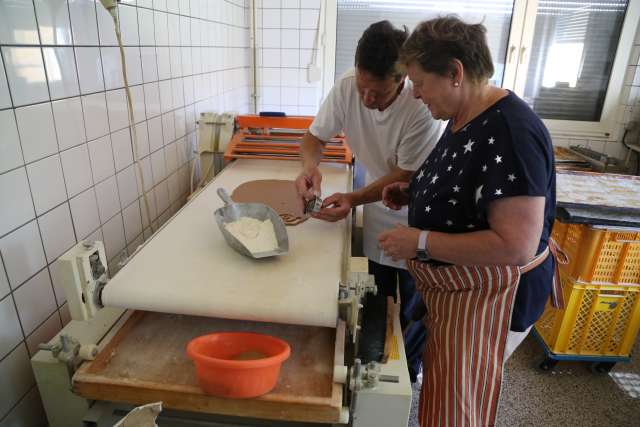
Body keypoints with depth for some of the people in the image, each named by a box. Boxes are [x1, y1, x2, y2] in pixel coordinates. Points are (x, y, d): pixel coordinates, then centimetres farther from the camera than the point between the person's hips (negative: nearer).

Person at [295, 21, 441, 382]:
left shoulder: (422, 106, -31)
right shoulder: (347, 87, -18)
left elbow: (405, 176, -24)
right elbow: (315, 136, -7)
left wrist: (353, 200, -36)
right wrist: (310, 165, -29)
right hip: (378, 213, 4)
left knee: (413, 307, 14)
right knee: (379, 303, 18)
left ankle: (410, 373, 41)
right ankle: (378, 368, 43)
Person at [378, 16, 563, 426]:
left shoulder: (509, 132, -28)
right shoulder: (465, 118, 2)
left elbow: (517, 246, -31)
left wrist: (420, 242, -27)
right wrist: (412, 193, 0)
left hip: (486, 297, -9)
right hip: (453, 287, 9)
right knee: (442, 391, 28)